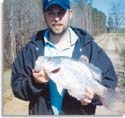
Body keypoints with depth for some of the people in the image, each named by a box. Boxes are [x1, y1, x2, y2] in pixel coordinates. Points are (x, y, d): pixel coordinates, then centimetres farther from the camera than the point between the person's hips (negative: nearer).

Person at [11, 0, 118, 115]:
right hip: (41, 112, 1)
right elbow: (17, 85, -4)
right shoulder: (31, 49, -5)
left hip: (80, 113, 0)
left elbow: (110, 80, -4)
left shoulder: (89, 47, -7)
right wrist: (34, 83, -24)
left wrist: (95, 93, -23)